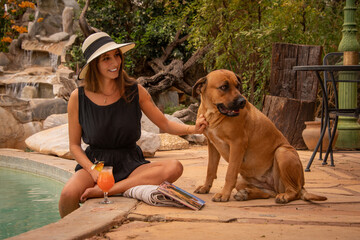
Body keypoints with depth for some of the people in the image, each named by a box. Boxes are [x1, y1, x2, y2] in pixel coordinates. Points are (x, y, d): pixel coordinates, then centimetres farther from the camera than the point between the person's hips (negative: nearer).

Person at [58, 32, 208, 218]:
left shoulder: (135, 91, 0)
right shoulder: (78, 98, -2)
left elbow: (165, 124, 8)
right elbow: (74, 145, 3)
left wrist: (193, 129, -13)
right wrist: (93, 172, -15)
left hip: (130, 165, 2)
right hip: (94, 162, -2)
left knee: (175, 168, -29)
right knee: (68, 196, -36)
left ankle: (102, 191, -30)